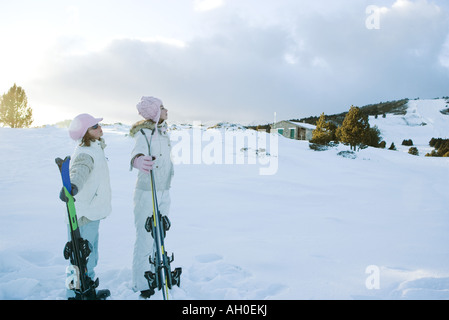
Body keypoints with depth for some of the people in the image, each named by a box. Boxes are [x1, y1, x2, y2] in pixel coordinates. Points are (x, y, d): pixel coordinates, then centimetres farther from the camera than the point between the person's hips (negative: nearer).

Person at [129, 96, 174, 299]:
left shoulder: (164, 132, 8)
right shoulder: (144, 133, -16)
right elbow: (139, 150, -38)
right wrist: (138, 160, -62)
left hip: (164, 192, 8)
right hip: (146, 193, -8)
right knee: (145, 239, -4)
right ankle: (141, 285, 7)